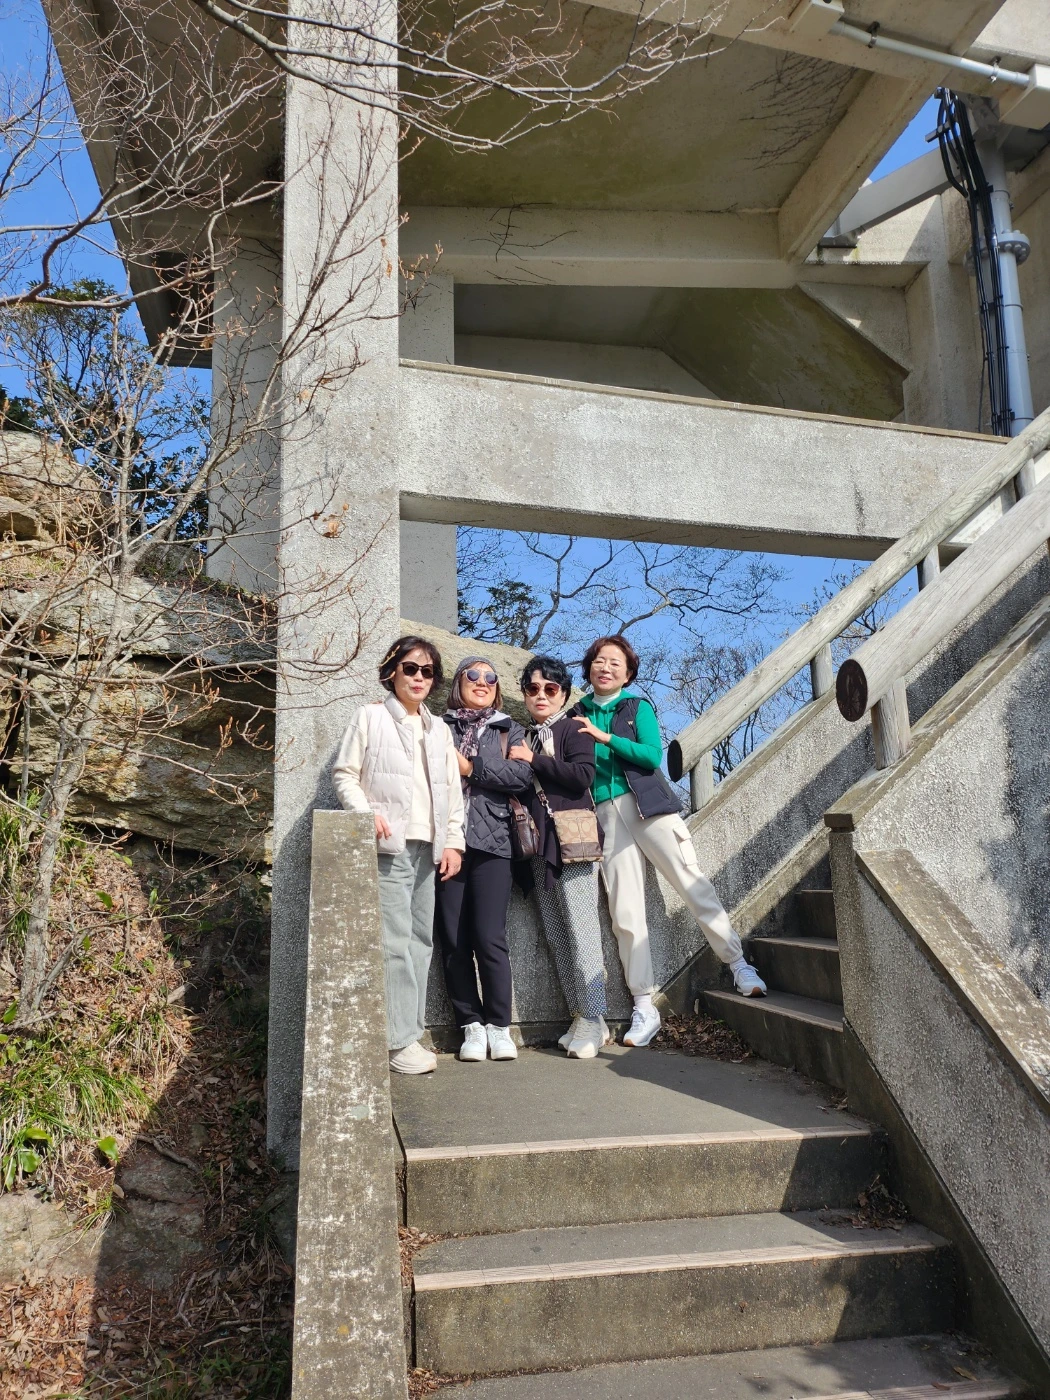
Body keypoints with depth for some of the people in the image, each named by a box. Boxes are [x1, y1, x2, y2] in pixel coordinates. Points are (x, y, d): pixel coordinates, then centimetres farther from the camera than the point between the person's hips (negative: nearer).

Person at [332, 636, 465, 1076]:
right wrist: (366, 813, -16)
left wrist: (453, 841, 8)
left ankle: (411, 1032, 14)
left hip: (427, 847, 6)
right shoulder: (370, 717, 6)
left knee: (421, 941, 6)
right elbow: (344, 774, 0)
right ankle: (400, 1040, -5)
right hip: (388, 845, -5)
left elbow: (452, 791, 17)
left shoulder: (439, 729, 20)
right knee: (396, 942, -10)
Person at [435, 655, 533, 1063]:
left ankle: (499, 1025, 8)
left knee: (490, 938, -4)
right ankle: (471, 1025, 12)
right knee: (454, 940, 2)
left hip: (490, 842, 0)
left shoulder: (510, 731, 16)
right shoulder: (440, 728, 14)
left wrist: (471, 768, -5)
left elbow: (522, 774, -2)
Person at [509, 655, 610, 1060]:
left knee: (581, 931, -8)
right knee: (556, 936, 5)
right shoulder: (523, 739, 19)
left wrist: (533, 760, -10)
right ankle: (580, 1016, 12)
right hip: (538, 847, 6)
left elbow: (582, 775, -14)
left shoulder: (574, 731, 3)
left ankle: (592, 1019, -3)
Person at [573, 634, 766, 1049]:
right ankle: (644, 1006, 5)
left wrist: (606, 738, -12)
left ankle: (739, 966, 7)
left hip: (648, 806, -2)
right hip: (607, 815, 2)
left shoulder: (637, 706, 6)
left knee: (694, 886, -7)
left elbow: (653, 755, -8)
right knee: (625, 914, 0)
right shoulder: (579, 715, 14)